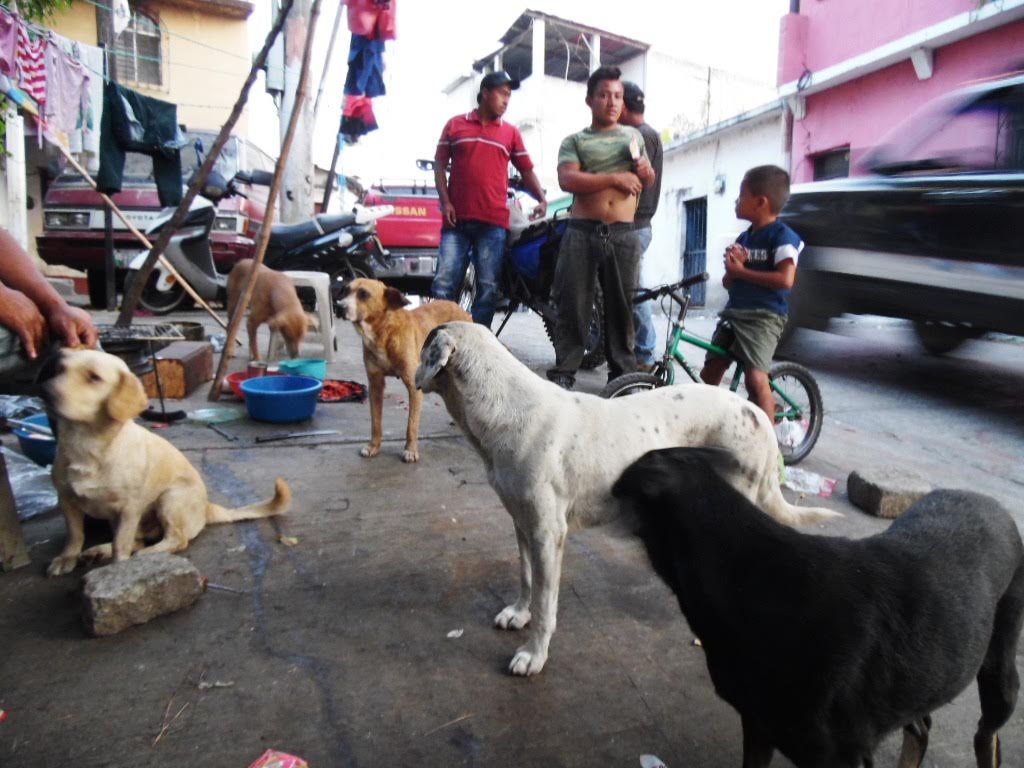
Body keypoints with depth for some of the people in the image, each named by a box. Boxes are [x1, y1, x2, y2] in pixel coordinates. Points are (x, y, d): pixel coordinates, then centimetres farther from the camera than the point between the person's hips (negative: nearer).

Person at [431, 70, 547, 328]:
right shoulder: (455, 125, 11)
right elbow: (439, 164, 9)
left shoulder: (511, 132, 13)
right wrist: (445, 201, -3)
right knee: (443, 285, -4)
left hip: (493, 222, 1)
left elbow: (527, 170, 13)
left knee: (488, 289, 1)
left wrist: (541, 199, -4)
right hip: (457, 220, -1)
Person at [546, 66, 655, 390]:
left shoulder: (633, 135, 20)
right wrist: (615, 178, -13)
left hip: (623, 234, 2)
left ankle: (623, 374, 12)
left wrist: (645, 172, 1)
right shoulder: (574, 141, 9)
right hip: (582, 231, -2)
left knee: (621, 305, 4)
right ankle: (564, 373, 4)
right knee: (572, 304, -3)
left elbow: (648, 181, 25)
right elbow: (567, 180, -8)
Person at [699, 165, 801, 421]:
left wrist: (742, 271, -13)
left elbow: (785, 279, -21)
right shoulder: (743, 238, 16)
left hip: (764, 316, -8)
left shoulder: (782, 236, -8)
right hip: (733, 313, 8)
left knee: (755, 378, -20)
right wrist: (733, 266, -6)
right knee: (709, 373, 4)